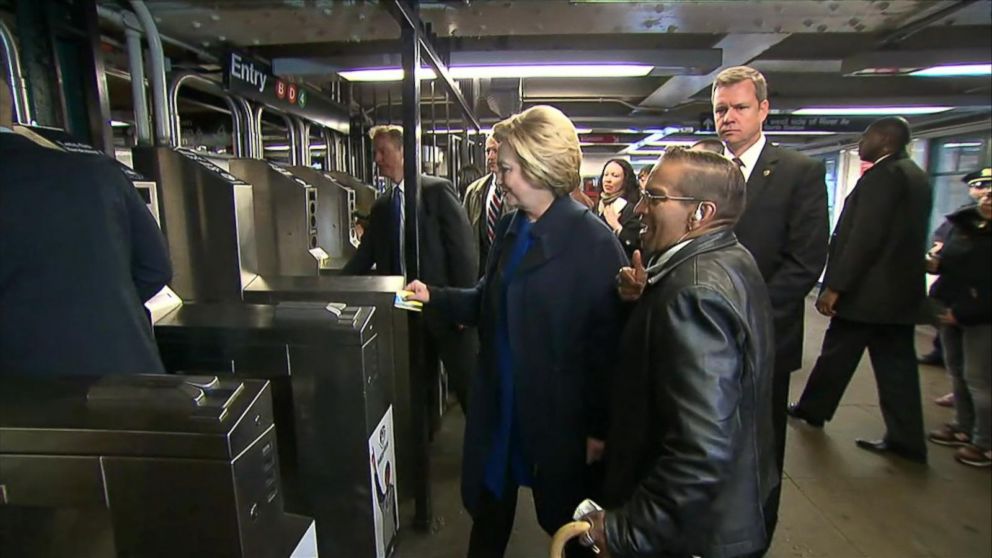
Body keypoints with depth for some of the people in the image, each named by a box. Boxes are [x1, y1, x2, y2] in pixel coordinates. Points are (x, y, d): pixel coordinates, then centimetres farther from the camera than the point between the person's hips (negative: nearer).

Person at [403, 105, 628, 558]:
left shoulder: (592, 241, -18)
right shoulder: (509, 226, 4)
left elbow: (609, 342, -16)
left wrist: (599, 428, -13)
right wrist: (433, 297, 1)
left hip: (558, 413, -6)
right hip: (499, 403, 6)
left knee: (564, 520, 17)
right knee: (488, 508, 22)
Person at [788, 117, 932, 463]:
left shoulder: (883, 175, -15)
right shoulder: (916, 176, 15)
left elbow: (864, 237, -23)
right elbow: (905, 236, 18)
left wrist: (835, 286, -21)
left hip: (867, 291, -9)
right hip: (902, 291, 9)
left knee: (836, 356, 7)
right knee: (896, 363, 10)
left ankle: (813, 409, 23)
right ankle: (905, 439, 15)